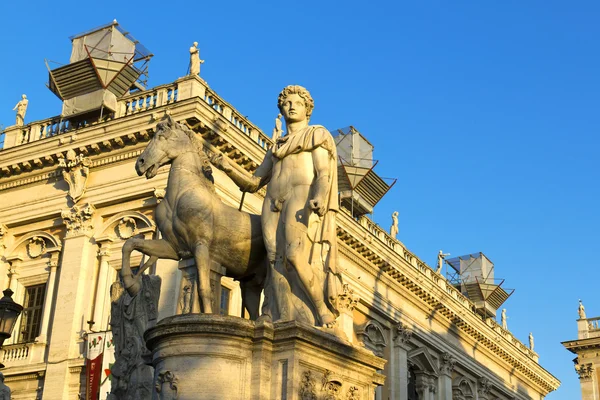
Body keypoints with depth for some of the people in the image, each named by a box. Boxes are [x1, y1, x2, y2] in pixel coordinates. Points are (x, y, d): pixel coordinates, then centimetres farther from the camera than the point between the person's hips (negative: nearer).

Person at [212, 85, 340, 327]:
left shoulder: (317, 135, 15)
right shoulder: (275, 150, 30)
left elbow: (324, 173, -1)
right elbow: (252, 184, 25)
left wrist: (319, 197, -22)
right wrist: (228, 169, 8)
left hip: (303, 198, -5)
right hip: (273, 205, 5)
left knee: (297, 255, -23)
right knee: (277, 261, -11)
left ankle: (325, 312, -19)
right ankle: (277, 322, -20)